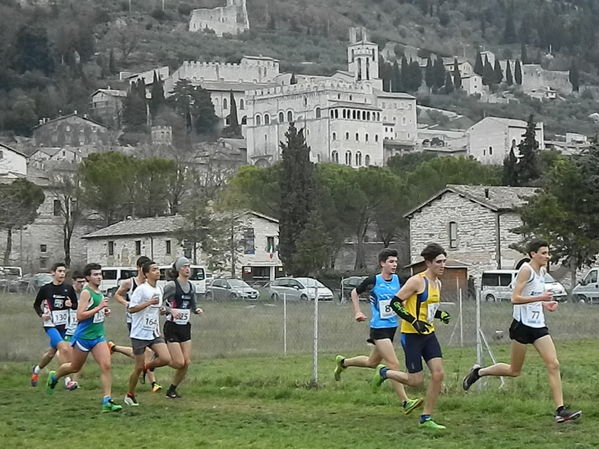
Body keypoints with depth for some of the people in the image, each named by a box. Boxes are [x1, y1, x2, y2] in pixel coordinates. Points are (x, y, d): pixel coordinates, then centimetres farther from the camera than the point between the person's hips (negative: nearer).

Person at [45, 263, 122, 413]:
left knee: (106, 366, -10)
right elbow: (80, 315, -23)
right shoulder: (86, 293, -16)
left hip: (98, 336, 6)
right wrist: (99, 307, -24)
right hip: (83, 336, -6)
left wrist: (105, 311, 7)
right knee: (75, 367, 13)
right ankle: (54, 377, 43)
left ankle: (107, 401, -12)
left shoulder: (99, 292, 10)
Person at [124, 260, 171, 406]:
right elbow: (131, 309, -17)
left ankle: (148, 366, 16)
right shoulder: (141, 289, -12)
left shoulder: (159, 290, 11)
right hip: (140, 334, -6)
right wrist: (149, 303, -24)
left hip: (154, 334, 6)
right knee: (138, 367, -1)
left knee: (166, 359, -13)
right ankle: (130, 395, 17)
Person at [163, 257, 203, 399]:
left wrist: (197, 310, -4)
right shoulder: (172, 285, -12)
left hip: (185, 327, 7)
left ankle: (172, 390, 16)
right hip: (172, 327, -7)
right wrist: (171, 311, -26)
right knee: (179, 363, -11)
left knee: (187, 362, 1)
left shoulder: (191, 286, 9)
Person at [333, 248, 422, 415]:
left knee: (372, 363, 21)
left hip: (392, 326, 7)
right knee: (394, 365, -15)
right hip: (379, 328, -7)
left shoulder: (396, 279, 3)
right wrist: (357, 312, -2)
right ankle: (405, 402, -13)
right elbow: (355, 293, 5)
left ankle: (343, 362, 45)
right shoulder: (373, 281, -11)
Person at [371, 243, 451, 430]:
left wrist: (440, 314, 4)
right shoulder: (417, 281, -15)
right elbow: (395, 302, -15)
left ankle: (426, 419, 5)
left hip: (428, 334, 8)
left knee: (438, 374, -5)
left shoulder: (437, 283, 11)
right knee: (416, 381, -4)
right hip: (412, 335, -8)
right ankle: (384, 372, 24)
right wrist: (414, 321, -21)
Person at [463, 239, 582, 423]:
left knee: (553, 365, -5)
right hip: (522, 325, -8)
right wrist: (540, 298, -25)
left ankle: (560, 410, -7)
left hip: (538, 325, 8)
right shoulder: (526, 270, -12)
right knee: (514, 371, 3)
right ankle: (478, 372, 24)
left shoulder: (541, 271, 13)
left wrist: (545, 304, 9)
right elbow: (515, 298, -20)